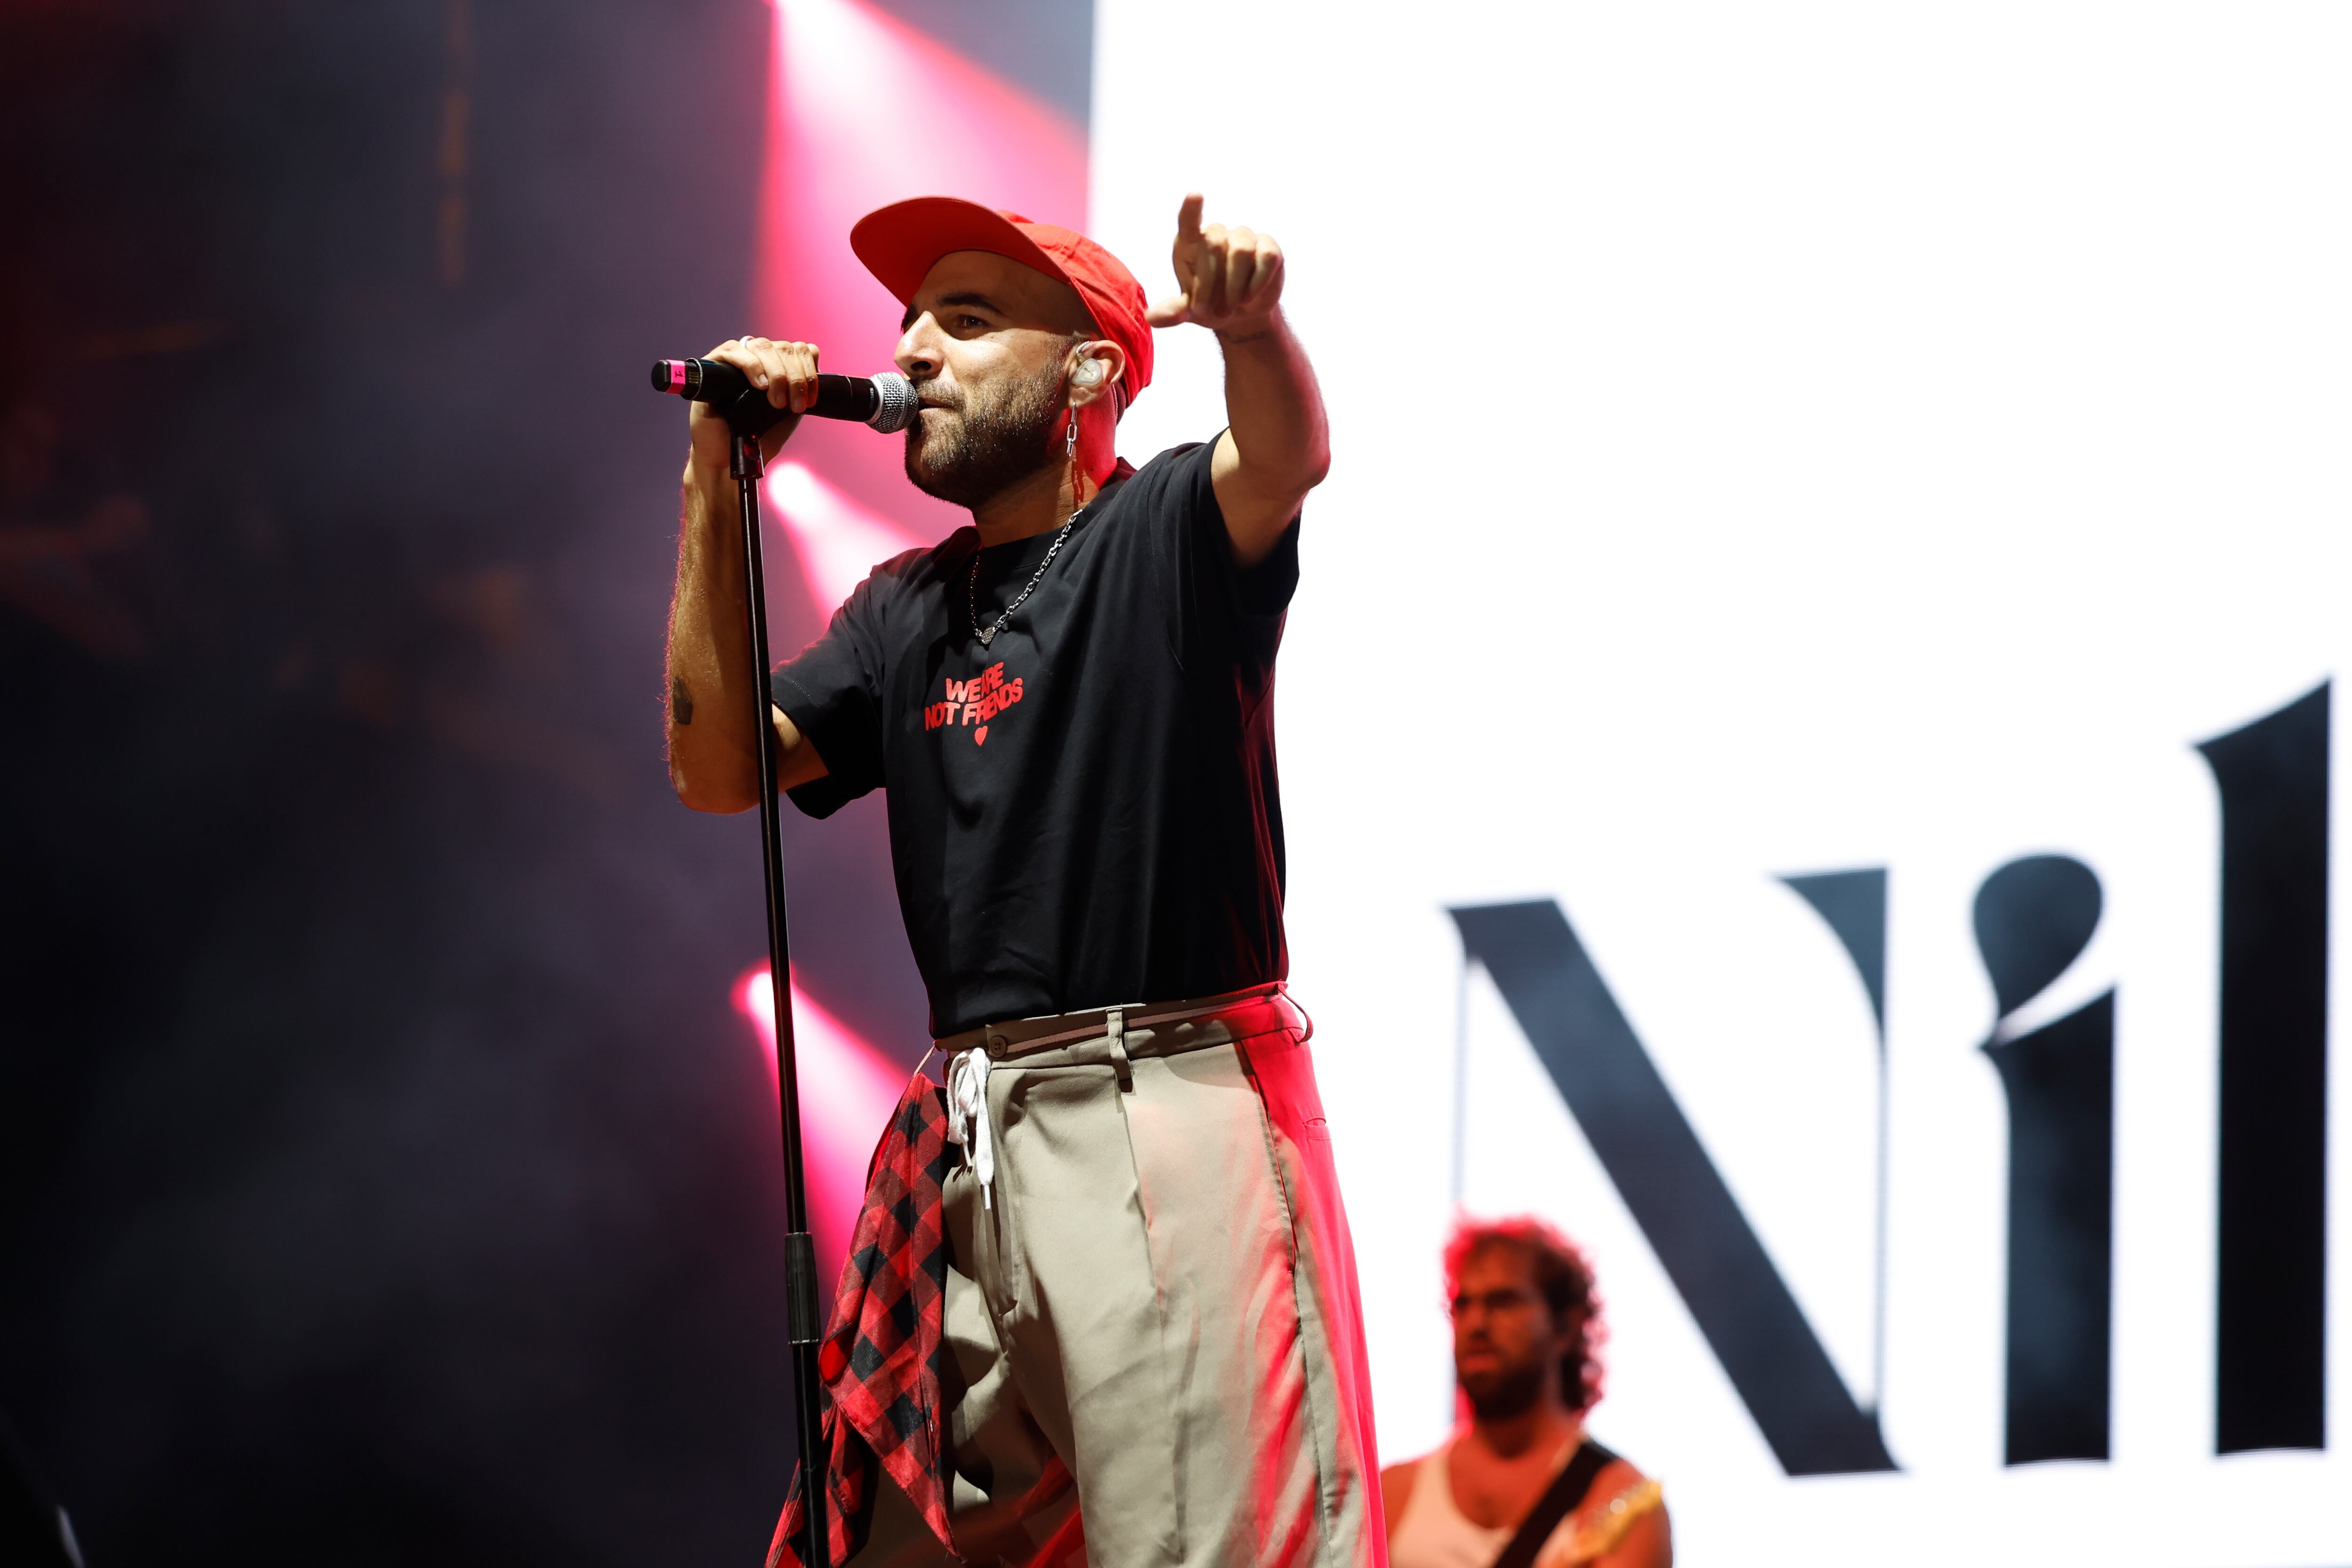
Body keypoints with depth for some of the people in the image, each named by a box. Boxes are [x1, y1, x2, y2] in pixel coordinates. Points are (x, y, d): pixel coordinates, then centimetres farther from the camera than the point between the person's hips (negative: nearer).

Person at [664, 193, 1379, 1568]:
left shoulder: (1167, 535, 2)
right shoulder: (905, 611, 19)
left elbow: (1288, 458, -20)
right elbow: (719, 769, 11)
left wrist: (1247, 320, -44)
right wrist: (716, 490, 5)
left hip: (1172, 1113, -6)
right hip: (966, 1144, 6)